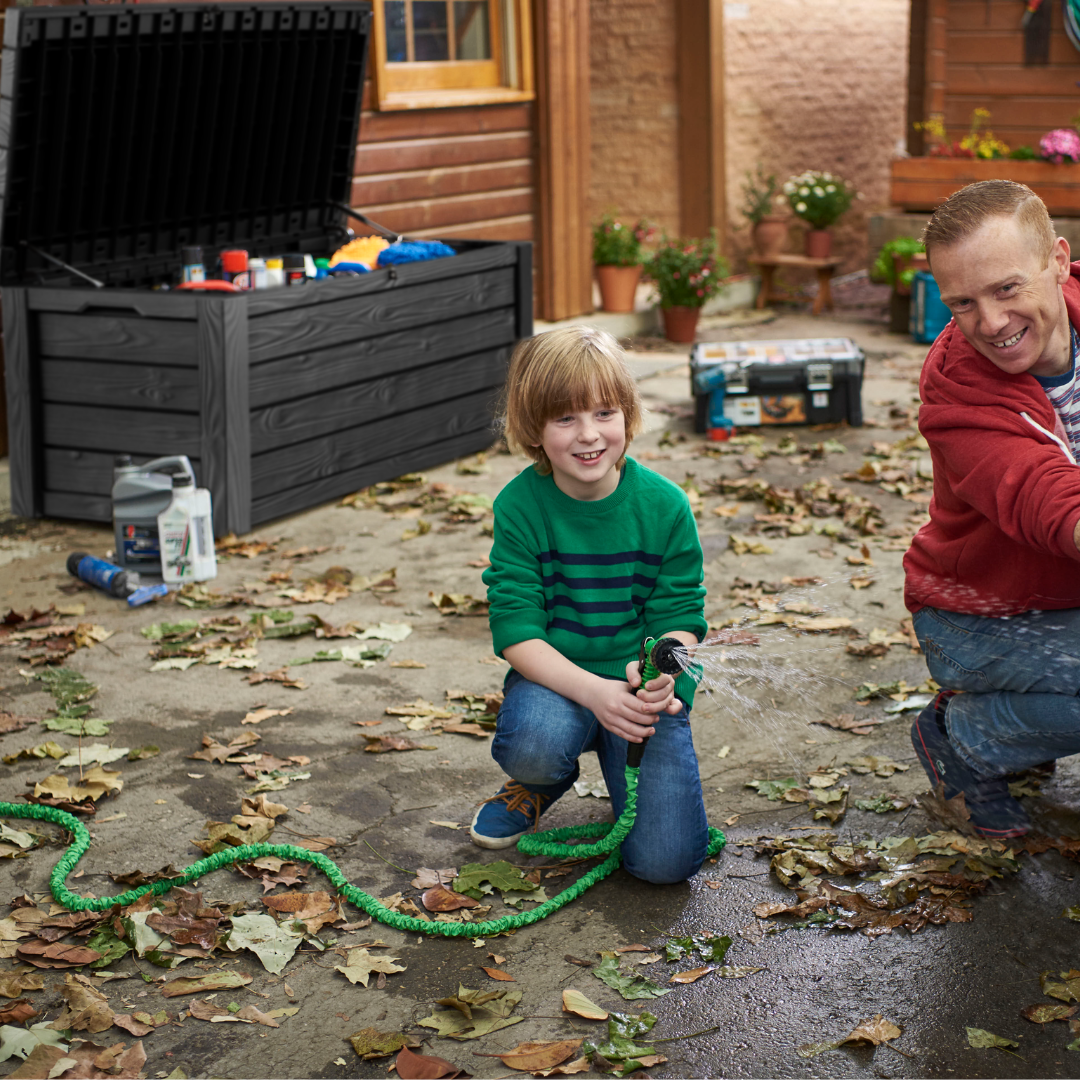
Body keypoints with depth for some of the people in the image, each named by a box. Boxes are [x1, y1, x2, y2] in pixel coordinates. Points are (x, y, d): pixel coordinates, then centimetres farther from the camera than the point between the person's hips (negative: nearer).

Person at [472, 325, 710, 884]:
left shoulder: (665, 505, -9)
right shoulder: (519, 506, -11)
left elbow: (680, 618, -6)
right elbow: (515, 631, -14)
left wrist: (659, 673, -29)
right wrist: (594, 692, -29)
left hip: (646, 685, 0)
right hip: (554, 677, 0)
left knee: (665, 860, -14)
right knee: (535, 744, -37)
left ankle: (624, 764, 21)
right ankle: (539, 783, 5)